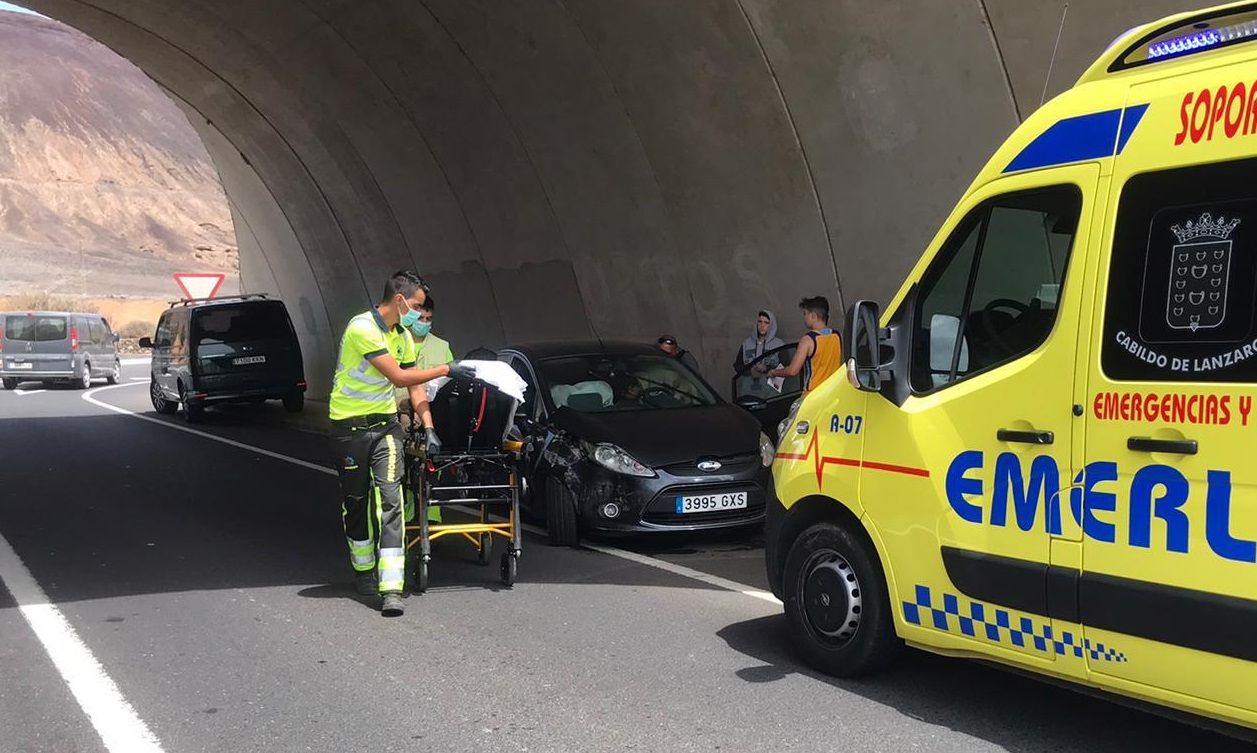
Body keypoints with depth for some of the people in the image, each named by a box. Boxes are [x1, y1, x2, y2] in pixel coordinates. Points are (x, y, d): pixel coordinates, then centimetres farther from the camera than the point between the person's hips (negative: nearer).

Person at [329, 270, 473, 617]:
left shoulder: (403, 336, 5)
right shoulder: (363, 328, -19)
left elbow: (414, 385, 8)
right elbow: (399, 377, -22)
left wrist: (428, 426, -2)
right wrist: (446, 370, -16)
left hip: (385, 423, 5)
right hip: (351, 425, -5)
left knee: (390, 499, -9)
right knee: (356, 500, 10)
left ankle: (392, 589, -15)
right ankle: (364, 569, 33)